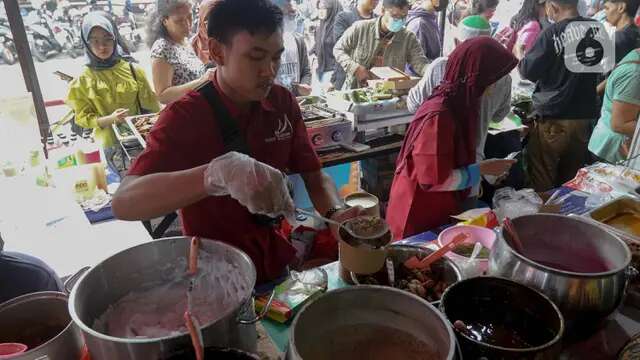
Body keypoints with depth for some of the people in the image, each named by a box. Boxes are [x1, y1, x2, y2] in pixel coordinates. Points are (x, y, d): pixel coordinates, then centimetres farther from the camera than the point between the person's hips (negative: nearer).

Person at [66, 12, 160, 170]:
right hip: (108, 146, -1)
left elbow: (152, 107, 4)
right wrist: (110, 119, -17)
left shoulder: (133, 70, -1)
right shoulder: (83, 81, -2)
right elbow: (83, 118, -1)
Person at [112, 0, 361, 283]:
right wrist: (218, 172, -49)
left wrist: (337, 214, -22)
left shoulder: (283, 102, -7)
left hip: (277, 264, 5)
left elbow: (314, 177, -1)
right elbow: (123, 203, -33)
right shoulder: (183, 116, -21)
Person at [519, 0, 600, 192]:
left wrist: (519, 54, 11)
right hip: (585, 116, 6)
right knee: (571, 181, 16)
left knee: (542, 182, 6)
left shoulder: (552, 33, -14)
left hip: (553, 118, -6)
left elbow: (528, 71, -8)